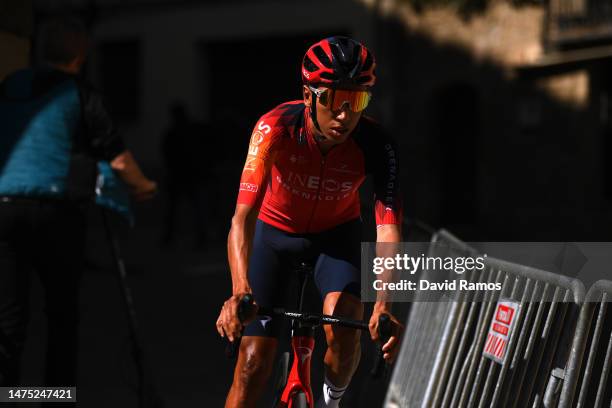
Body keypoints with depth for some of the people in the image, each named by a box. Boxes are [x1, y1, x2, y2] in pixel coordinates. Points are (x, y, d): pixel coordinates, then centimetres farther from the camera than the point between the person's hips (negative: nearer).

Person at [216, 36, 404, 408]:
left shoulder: (376, 146, -30)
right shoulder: (276, 128, -34)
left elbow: (389, 228, -37)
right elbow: (243, 217, -41)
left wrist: (386, 302, -54)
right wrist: (240, 290, -58)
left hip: (336, 234, 1)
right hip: (275, 231, 0)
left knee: (344, 328, -26)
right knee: (254, 363, -8)